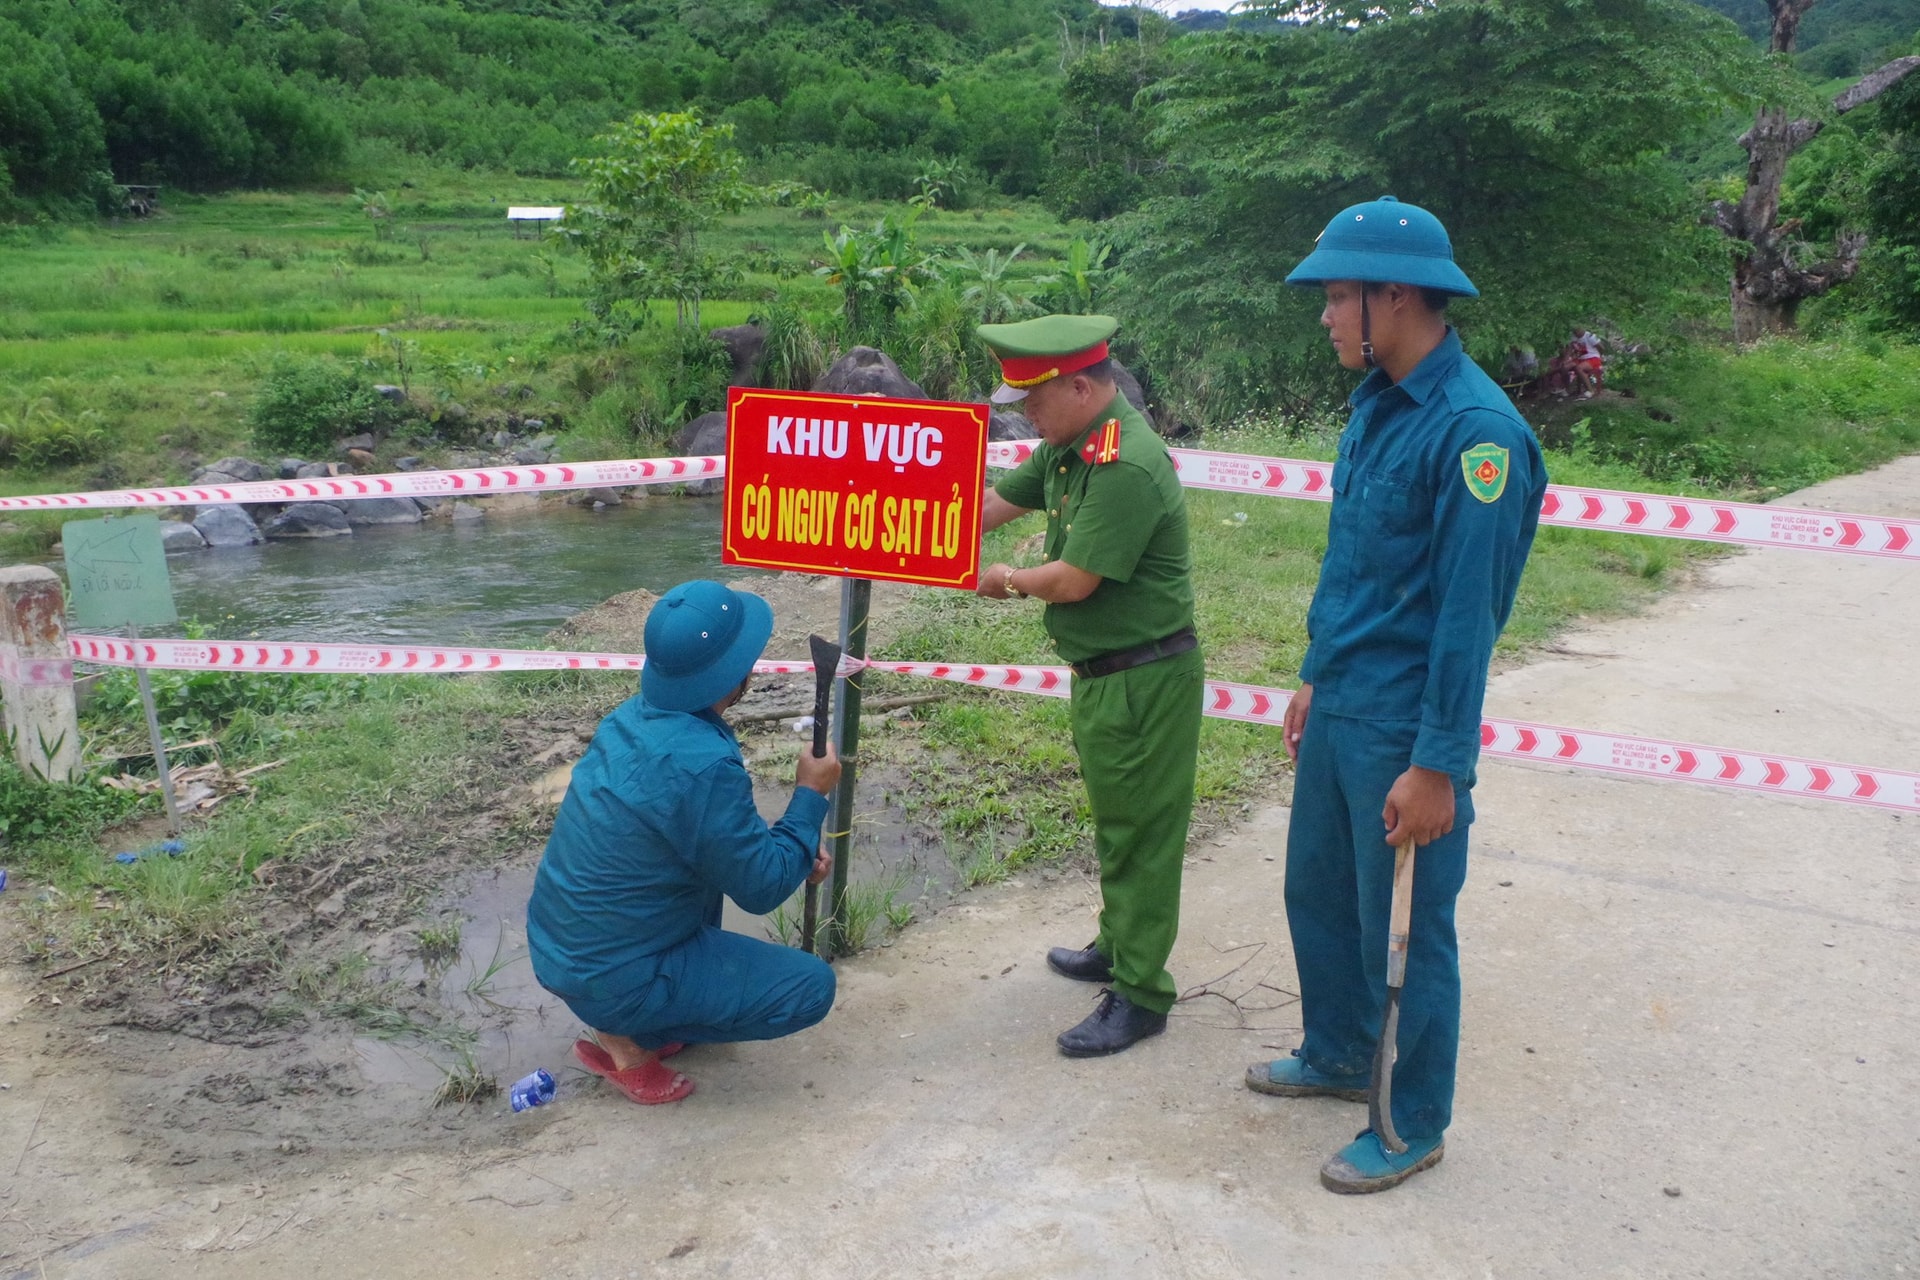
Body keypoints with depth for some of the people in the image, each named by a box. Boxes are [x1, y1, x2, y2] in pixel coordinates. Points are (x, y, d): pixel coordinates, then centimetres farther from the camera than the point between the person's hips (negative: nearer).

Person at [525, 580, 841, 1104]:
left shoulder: (634, 716, -2)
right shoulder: (702, 765, -29)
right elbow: (762, 889, -17)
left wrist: (796, 850, 6)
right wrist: (811, 795, -6)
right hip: (611, 979, -8)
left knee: (715, 852, 25)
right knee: (812, 986, -2)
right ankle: (629, 1037, 1)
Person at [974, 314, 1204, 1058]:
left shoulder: (1127, 467, -25)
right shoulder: (1069, 449, 6)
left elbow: (1073, 580, -24)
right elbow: (995, 505, 13)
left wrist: (1008, 580, -4)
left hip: (1144, 680, -10)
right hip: (1102, 673, 10)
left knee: (1140, 833, 0)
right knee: (1114, 821, 22)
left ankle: (1140, 995, 11)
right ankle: (1118, 946, 39)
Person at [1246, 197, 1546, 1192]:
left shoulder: (1474, 428, -21)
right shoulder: (1378, 403, 7)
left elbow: (1467, 612, -21)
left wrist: (1436, 765, -19)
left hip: (1403, 728, -9)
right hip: (1338, 709, 9)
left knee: (1405, 932, 7)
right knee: (1316, 892, 21)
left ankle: (1413, 1128, 26)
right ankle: (1337, 1056, 43)